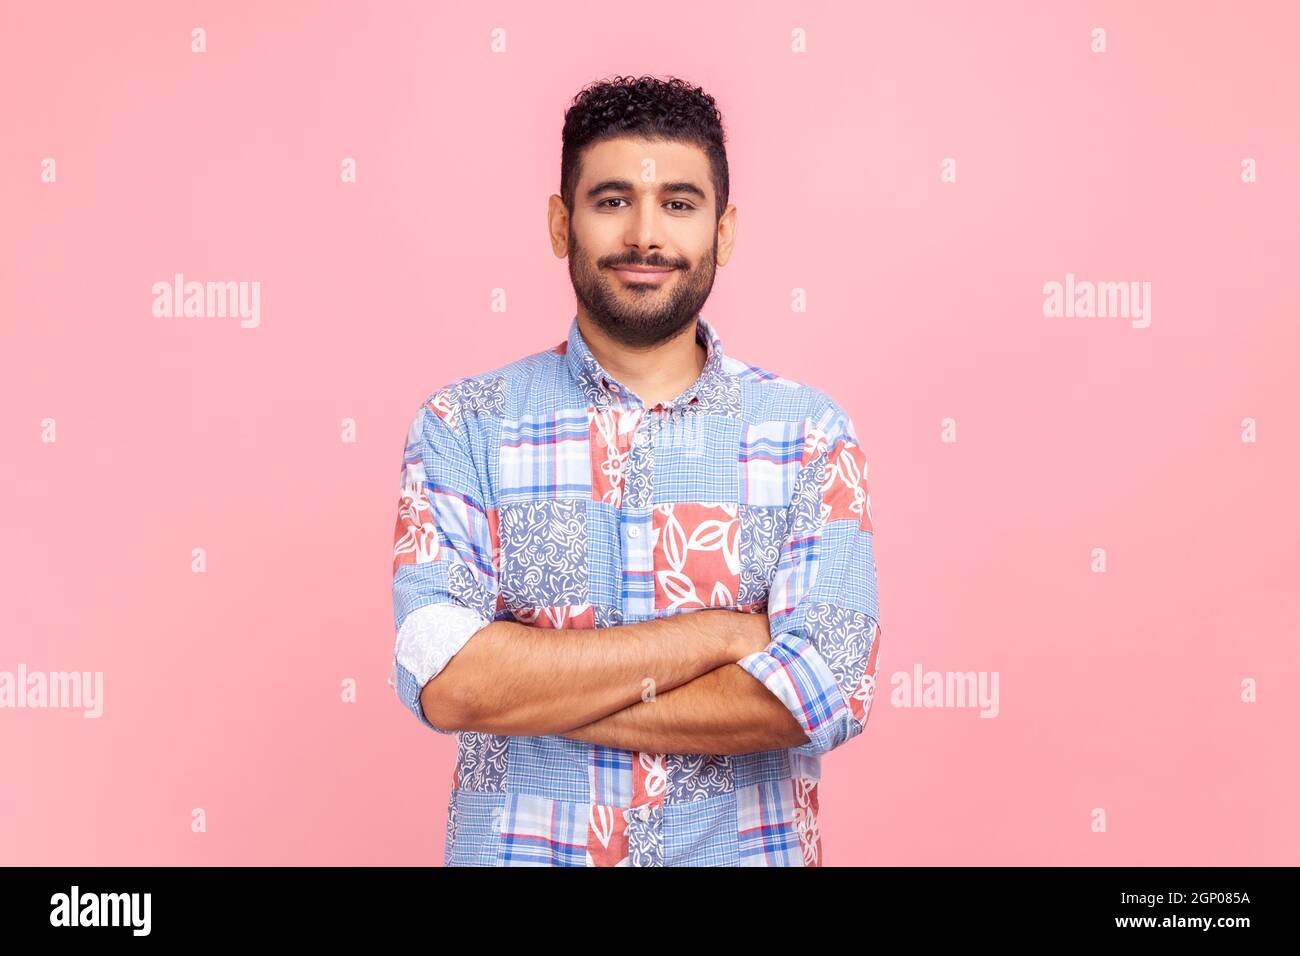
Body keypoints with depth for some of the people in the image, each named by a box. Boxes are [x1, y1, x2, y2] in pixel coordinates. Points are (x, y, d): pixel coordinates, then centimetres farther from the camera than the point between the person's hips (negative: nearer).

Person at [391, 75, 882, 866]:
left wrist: (521, 690, -18)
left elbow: (828, 690, -18)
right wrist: (721, 633, -19)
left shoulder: (809, 433, -7)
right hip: (516, 847, 0)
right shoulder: (463, 424, -8)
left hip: (746, 847, 0)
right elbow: (442, 678, -19)